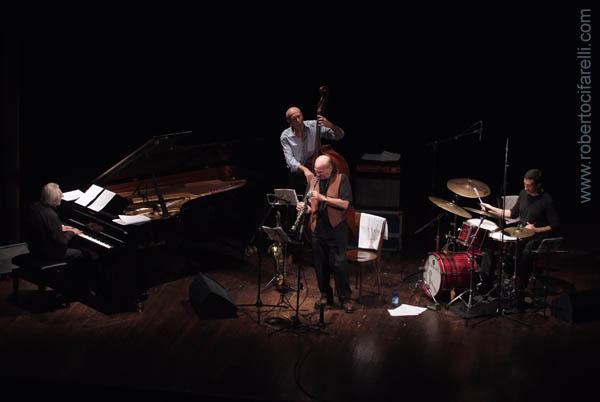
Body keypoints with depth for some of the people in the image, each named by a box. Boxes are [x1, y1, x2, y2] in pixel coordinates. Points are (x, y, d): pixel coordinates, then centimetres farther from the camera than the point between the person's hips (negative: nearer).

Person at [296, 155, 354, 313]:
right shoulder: (313, 180, 9)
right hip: (318, 229, 5)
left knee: (339, 264, -3)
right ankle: (325, 295, 23)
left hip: (336, 229, -5)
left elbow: (345, 204, -15)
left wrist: (324, 198, -21)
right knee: (320, 265, 9)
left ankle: (345, 298, 8)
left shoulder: (342, 179, -5)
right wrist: (304, 208, -5)